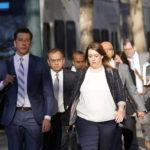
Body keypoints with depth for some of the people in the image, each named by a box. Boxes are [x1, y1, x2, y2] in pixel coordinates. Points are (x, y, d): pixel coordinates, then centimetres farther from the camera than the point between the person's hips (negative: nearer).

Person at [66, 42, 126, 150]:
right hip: (85, 121, 0)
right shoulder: (81, 74, 9)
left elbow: (120, 93, 7)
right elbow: (74, 95, 12)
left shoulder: (111, 73, 6)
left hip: (108, 121, 0)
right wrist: (70, 117, 9)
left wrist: (121, 109, -7)